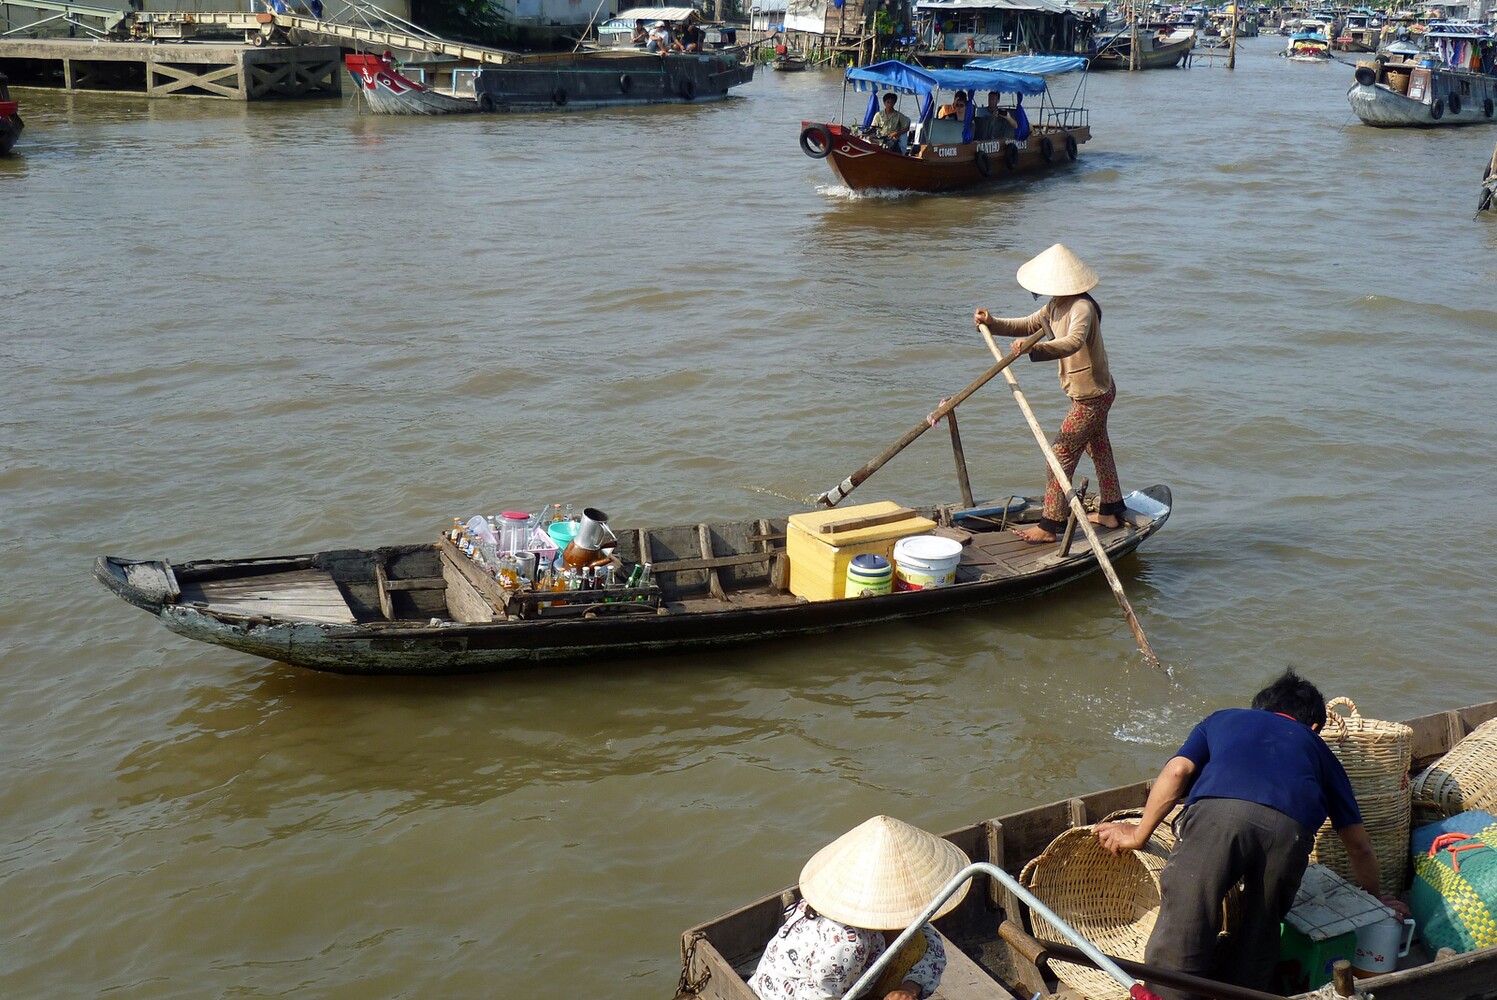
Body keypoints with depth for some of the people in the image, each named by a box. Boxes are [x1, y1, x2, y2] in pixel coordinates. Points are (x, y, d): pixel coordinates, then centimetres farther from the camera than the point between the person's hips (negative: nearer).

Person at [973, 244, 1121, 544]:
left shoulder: (1082, 308, -28)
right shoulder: (1057, 305, 2)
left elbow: (1073, 341, -46)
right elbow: (1028, 325, 13)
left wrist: (1035, 349, -61)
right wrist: (993, 323, -3)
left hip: (1091, 395, -11)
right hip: (1094, 392, 11)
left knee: (1061, 454, -8)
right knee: (1098, 448, 22)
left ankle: (1049, 525, -2)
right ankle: (1110, 511, 37)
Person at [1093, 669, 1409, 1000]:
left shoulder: (1223, 718, 38)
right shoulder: (1317, 748, 40)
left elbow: (1177, 771, 18)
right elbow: (1358, 844, 40)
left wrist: (1139, 835, 28)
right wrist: (1376, 896, 58)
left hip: (1217, 811, -2)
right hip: (1290, 828, 2)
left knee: (1179, 937, -3)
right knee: (1255, 947, 17)